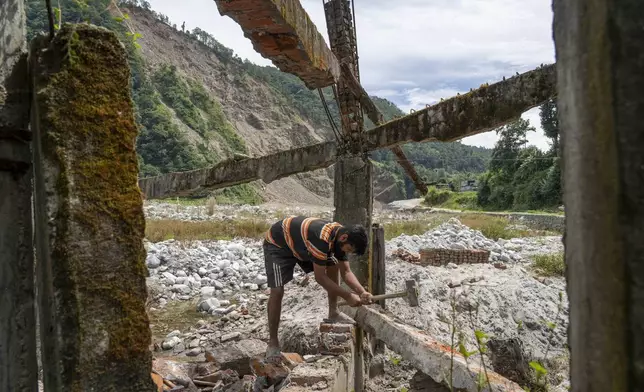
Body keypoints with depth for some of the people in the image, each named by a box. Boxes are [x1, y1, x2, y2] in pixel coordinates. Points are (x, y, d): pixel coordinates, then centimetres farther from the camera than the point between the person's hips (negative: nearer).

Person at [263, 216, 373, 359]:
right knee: (277, 291, -19)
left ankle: (333, 313, 13)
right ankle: (273, 342, -5)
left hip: (300, 242, 8)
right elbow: (320, 277, -32)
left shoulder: (340, 237, -13)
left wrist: (362, 292, -22)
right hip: (277, 244, -8)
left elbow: (346, 272, -6)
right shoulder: (322, 239, -40)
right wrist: (348, 296, -28)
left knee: (333, 265, 0)